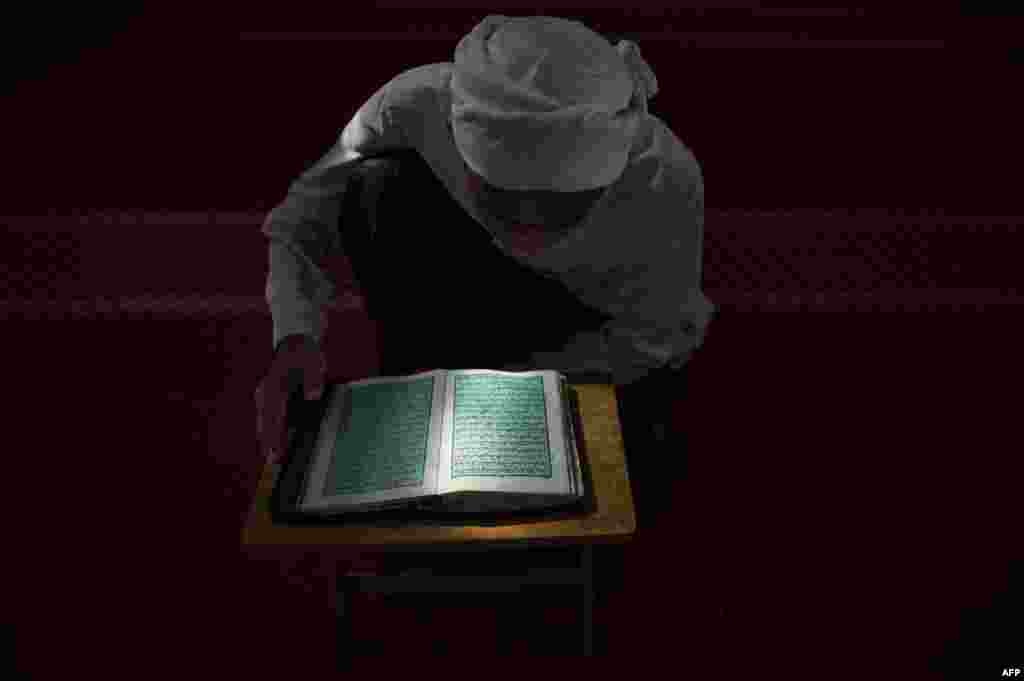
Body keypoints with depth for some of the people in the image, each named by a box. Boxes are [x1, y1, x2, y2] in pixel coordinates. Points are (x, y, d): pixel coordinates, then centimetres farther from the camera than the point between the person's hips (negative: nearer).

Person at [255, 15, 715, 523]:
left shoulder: (667, 183, -35)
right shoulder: (416, 107, -32)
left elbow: (645, 341, -20)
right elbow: (303, 216, -17)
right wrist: (295, 336, -35)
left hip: (608, 344, -1)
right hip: (486, 288, 2)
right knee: (378, 187, -26)